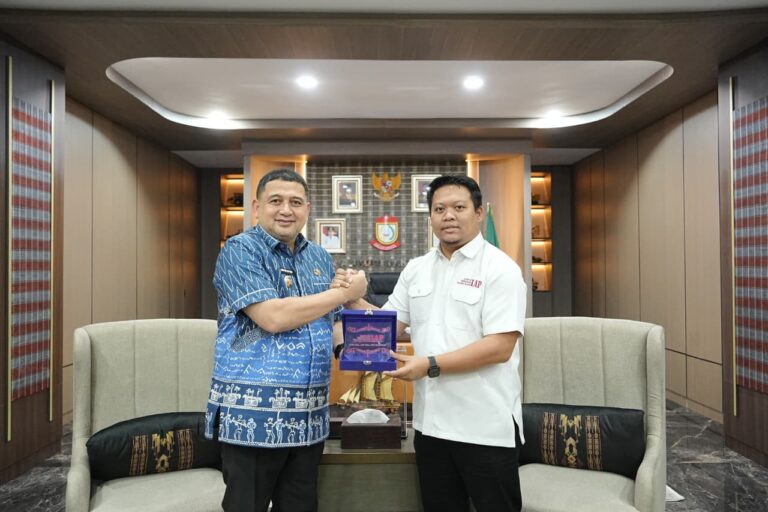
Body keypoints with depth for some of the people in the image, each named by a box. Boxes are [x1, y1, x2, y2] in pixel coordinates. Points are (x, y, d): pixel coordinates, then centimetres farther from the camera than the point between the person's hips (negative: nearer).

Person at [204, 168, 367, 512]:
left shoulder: (320, 258, 11)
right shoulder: (240, 250, -8)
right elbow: (273, 317, -21)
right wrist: (346, 292, -13)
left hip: (310, 417, 6)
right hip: (253, 415, -6)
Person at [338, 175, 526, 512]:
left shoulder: (500, 268, -11)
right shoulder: (415, 269, 7)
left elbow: (500, 347, -19)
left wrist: (430, 365, -23)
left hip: (486, 426, -5)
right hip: (430, 422, 6)